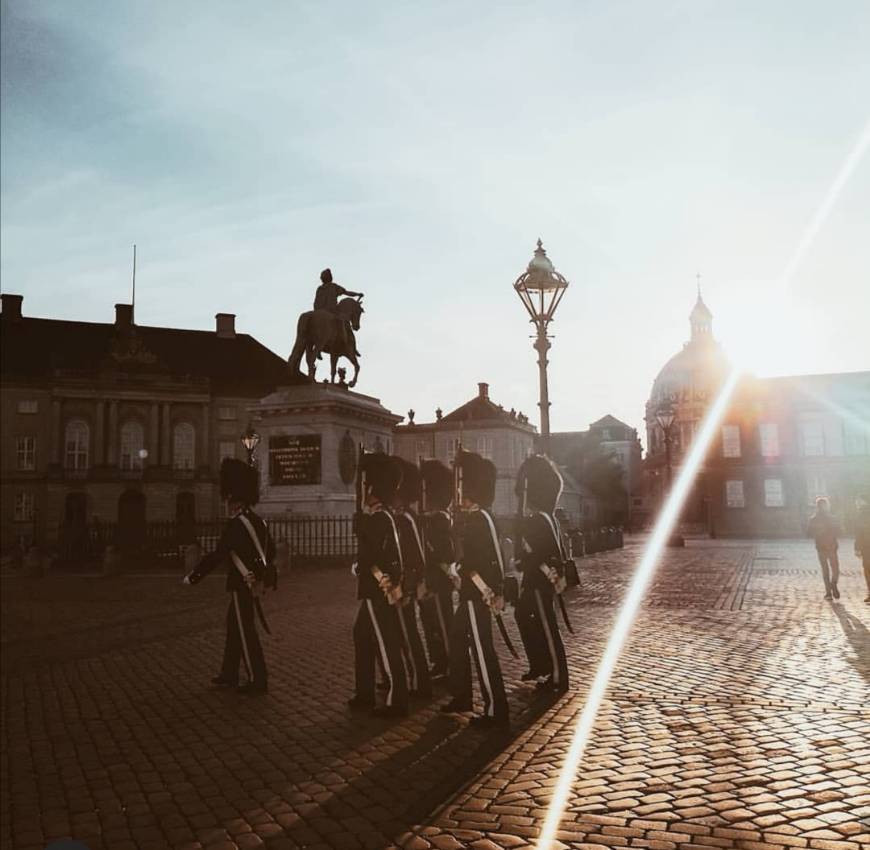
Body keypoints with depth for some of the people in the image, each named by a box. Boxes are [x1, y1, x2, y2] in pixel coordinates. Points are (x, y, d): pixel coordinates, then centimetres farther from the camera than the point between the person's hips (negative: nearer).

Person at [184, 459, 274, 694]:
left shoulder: (236, 524, -18)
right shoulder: (257, 521, 9)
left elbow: (218, 555, -19)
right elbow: (270, 549, 17)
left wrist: (193, 576, -11)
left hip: (242, 586, -9)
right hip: (253, 583, 9)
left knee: (246, 633, -1)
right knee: (234, 627, 19)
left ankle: (258, 681, 6)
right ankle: (229, 674, 29)